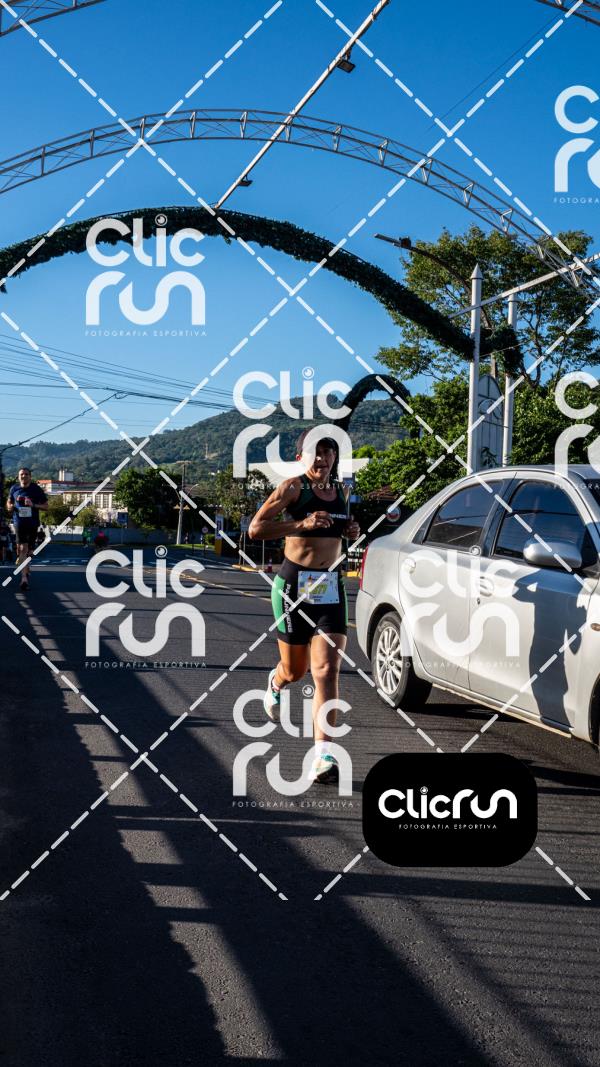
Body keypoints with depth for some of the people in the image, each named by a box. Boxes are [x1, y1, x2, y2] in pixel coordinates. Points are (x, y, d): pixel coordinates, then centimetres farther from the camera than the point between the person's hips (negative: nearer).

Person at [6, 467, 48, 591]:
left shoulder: (37, 489, -3)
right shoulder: (14, 488, 3)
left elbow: (46, 506, -1)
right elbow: (9, 501, 20)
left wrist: (33, 505, -18)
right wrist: (9, 507, -4)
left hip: (33, 523, 1)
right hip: (19, 522, -1)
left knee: (29, 549, 14)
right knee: (22, 548, -12)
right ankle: (24, 577, -16)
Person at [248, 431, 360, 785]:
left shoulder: (341, 492, 12)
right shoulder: (293, 487, -5)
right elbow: (256, 528, -12)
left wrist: (352, 532, 8)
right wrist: (302, 523, -21)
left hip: (332, 587, 3)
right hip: (294, 583, -3)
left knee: (327, 672, -9)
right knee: (295, 670, 12)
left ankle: (325, 756, -10)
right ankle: (276, 683, 50)